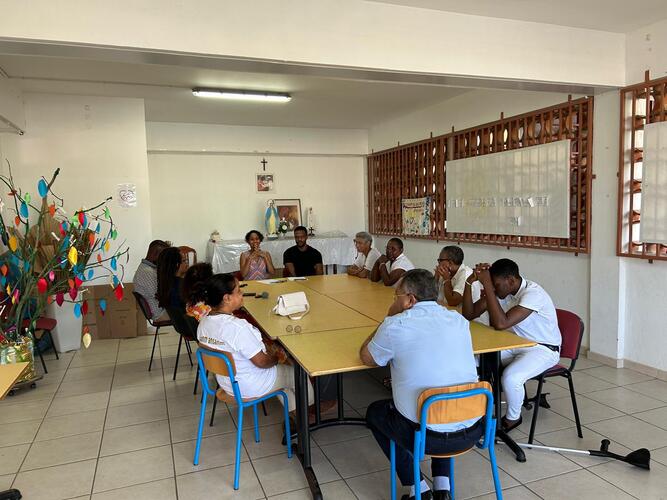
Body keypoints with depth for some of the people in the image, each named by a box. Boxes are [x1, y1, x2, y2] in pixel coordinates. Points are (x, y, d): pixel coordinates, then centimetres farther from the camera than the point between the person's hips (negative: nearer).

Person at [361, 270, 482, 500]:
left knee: (374, 412, 24)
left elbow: (366, 358, 5)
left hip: (428, 436, -5)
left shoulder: (395, 325, -12)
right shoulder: (459, 320, 3)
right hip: (472, 431, 5)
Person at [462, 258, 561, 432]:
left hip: (543, 349, -7)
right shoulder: (501, 290, -5)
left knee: (510, 377, -32)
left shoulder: (533, 293, -28)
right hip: (515, 344, 7)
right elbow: (469, 314, -6)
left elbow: (501, 323, -39)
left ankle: (513, 418, 0)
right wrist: (469, 282, -19)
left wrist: (487, 285, -38)